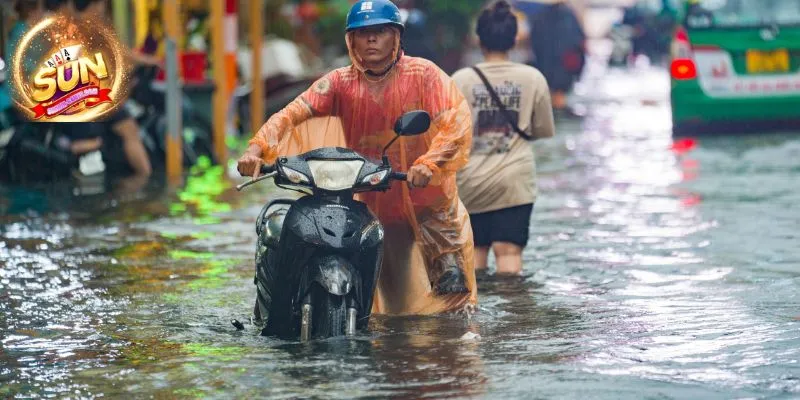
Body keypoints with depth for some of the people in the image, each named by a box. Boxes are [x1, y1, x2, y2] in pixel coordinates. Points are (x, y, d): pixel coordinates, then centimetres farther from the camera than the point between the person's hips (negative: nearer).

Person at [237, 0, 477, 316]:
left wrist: (429, 162, -38)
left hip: (430, 202, -2)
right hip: (375, 205, 2)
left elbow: (457, 119, -20)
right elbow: (293, 112, -12)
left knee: (452, 296, -3)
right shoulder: (341, 83, -1)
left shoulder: (423, 74, -8)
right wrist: (257, 148, -30)